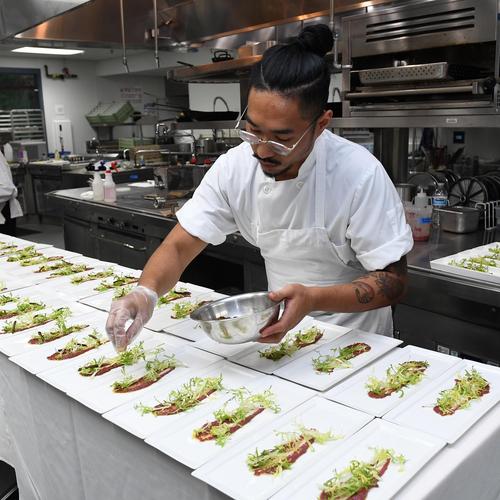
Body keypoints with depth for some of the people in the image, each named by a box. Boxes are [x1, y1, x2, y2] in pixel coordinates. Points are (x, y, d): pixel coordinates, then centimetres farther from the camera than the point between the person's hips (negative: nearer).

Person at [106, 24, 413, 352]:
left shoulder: (360, 174, -24)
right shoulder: (235, 167, -13)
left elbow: (393, 281, -19)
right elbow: (180, 246, -9)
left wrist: (314, 299, -35)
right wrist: (146, 292, -30)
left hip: (354, 339, -2)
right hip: (284, 326, 2)